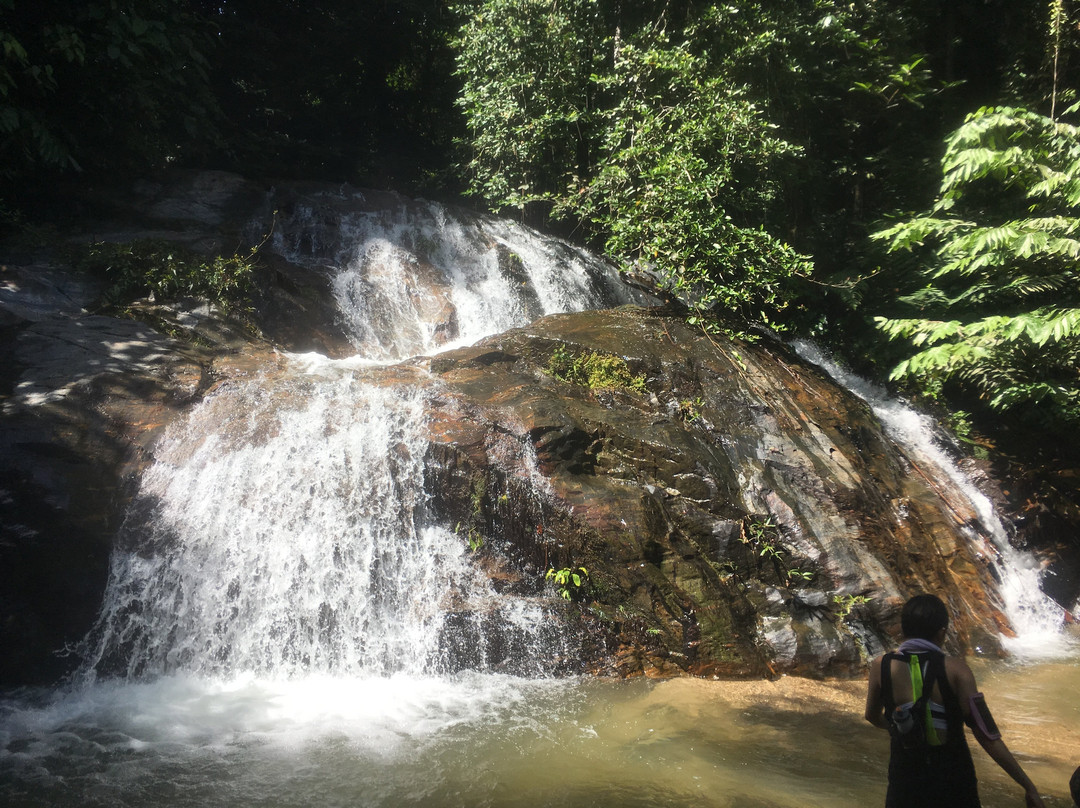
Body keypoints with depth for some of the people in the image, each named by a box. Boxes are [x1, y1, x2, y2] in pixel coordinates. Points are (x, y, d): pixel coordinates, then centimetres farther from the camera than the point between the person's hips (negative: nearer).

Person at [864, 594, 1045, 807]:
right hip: (954, 781, 0)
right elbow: (986, 735, -16)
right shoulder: (955, 669, -15)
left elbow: (872, 716, 6)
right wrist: (1028, 786, -8)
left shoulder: (881, 666, -10)